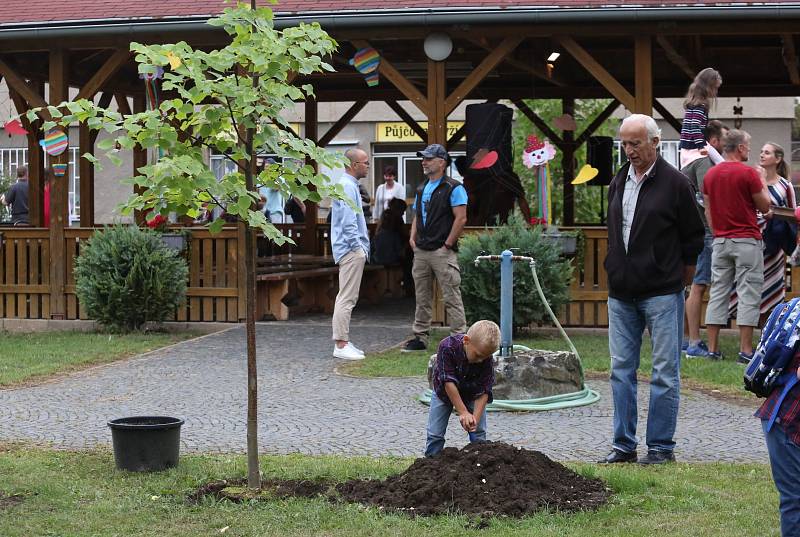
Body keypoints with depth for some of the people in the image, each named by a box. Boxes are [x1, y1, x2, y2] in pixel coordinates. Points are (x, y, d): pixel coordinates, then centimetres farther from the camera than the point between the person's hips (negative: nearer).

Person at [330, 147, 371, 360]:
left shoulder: (349, 185, 18)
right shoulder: (347, 187, -16)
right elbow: (348, 222, -22)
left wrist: (362, 247, 21)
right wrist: (359, 247, -17)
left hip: (351, 249, 11)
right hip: (351, 249, -11)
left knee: (347, 298, 13)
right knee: (346, 298, -10)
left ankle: (343, 342, 17)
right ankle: (341, 345, -9)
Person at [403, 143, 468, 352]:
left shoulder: (453, 188, -7)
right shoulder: (421, 189, 17)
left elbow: (461, 218, -13)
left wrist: (447, 244, -14)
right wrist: (413, 238, 8)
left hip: (442, 252, -8)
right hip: (421, 251, 8)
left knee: (451, 297, -6)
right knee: (422, 298, 11)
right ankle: (420, 337, 17)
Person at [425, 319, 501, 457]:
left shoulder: (487, 360, -29)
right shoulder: (447, 346, -37)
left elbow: (484, 392, -24)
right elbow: (448, 382, -34)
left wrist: (475, 419, -34)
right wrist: (462, 412, -34)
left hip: (472, 393, 1)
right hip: (444, 391, -1)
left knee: (479, 434, -7)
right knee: (434, 434, -5)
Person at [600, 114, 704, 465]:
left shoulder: (674, 182, -7)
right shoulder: (619, 182, 11)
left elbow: (694, 237, 0)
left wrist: (682, 274, 6)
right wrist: (617, 270, 15)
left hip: (662, 292, -6)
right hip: (621, 292, 6)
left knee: (664, 372, -1)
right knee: (622, 370, 8)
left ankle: (661, 446, 6)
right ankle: (624, 445, 14)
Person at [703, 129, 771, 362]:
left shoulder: (710, 174, 8)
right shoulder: (748, 173, -11)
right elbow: (765, 206, -3)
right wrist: (763, 184, 13)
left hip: (720, 240, 6)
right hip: (747, 241, -6)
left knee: (718, 293, 7)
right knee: (748, 294, -2)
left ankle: (713, 348, 6)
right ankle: (746, 349, -4)